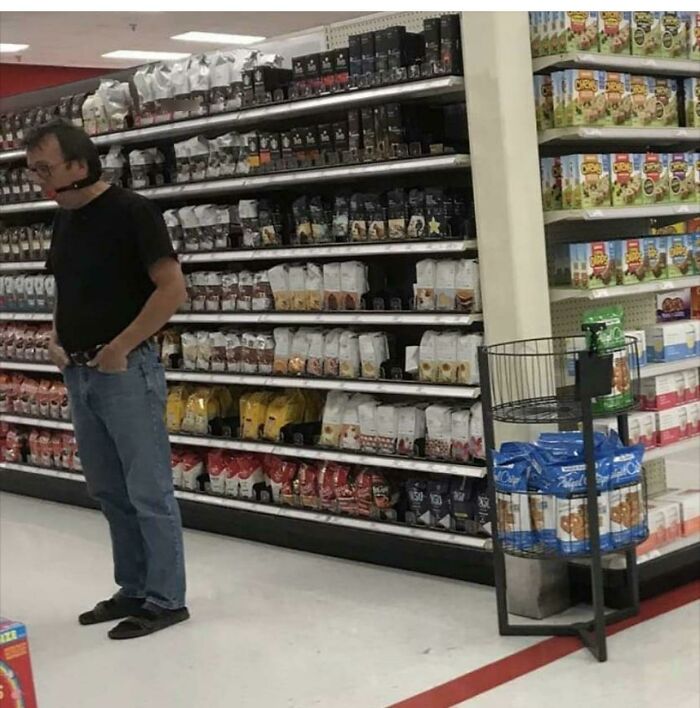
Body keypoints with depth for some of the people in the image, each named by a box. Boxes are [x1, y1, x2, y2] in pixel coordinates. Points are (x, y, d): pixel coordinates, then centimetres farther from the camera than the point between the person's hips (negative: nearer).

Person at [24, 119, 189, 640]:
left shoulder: (131, 212, -12)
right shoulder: (65, 220, 12)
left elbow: (173, 289, -17)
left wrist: (120, 348, -17)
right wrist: (56, 340, 6)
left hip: (126, 371, -8)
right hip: (79, 375, 8)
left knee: (148, 490, 0)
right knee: (109, 491, 15)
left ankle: (166, 599, 10)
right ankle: (133, 590, 27)